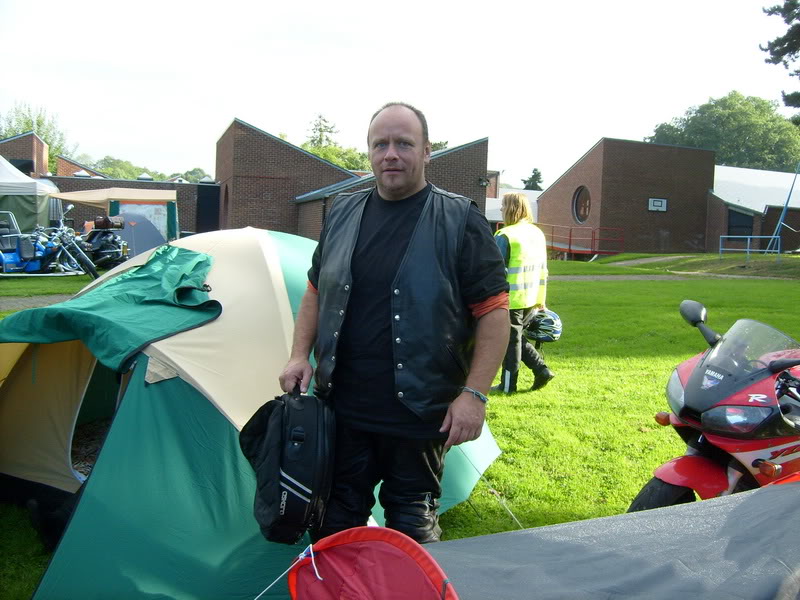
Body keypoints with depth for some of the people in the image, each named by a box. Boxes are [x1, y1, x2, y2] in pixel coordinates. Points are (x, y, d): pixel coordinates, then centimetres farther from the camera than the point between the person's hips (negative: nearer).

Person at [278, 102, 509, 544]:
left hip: (421, 414, -4)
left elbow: (493, 310, -8)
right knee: (336, 516, 16)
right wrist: (299, 354, 6)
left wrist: (473, 393, -14)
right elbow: (316, 292, 18)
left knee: (412, 523, 12)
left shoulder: (460, 221, -6)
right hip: (342, 407, 4)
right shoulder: (342, 214, 8)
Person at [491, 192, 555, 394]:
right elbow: (542, 269, 15)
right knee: (518, 336, 21)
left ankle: (508, 384, 13)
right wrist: (541, 299, 21)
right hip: (532, 300, 7)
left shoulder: (504, 236, -13)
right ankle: (541, 370, 14)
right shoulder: (538, 233, 11)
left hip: (511, 300, -7)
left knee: (510, 340, 3)